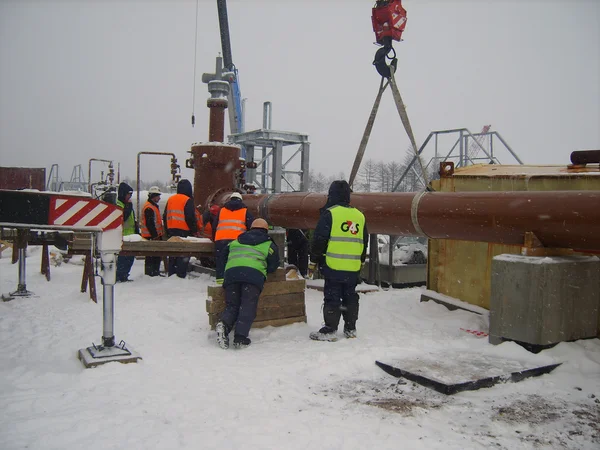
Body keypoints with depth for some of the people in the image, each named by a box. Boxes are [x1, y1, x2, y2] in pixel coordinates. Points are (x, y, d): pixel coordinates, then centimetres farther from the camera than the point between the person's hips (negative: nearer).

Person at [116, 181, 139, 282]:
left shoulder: (128, 204, 21)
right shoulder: (117, 204, -9)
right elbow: (122, 218, -24)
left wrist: (137, 231, 22)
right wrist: (128, 206, -20)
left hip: (131, 235, 9)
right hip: (122, 236, -9)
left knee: (130, 257, 11)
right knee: (122, 257, -9)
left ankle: (124, 275, 19)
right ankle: (119, 276, -3)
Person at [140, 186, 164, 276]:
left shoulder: (154, 206, 20)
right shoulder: (149, 208, -15)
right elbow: (150, 224, -21)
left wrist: (159, 234, 24)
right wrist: (155, 235, -21)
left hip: (155, 235, 11)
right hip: (151, 237, -11)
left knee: (157, 255, 15)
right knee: (151, 256, -7)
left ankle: (155, 272, 23)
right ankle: (150, 273, -2)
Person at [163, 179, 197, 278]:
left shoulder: (170, 199, 11)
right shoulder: (188, 201, -10)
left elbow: (165, 216, 16)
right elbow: (191, 218, -15)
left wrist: (168, 230, 22)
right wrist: (194, 230, -3)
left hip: (171, 231, 7)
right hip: (184, 232, -7)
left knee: (173, 254, 14)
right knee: (183, 254, -3)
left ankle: (171, 273, 19)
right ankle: (181, 275, -6)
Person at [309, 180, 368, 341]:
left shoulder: (330, 213, -9)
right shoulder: (359, 215, 10)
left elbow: (319, 240, -10)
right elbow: (364, 242, 18)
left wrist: (314, 260, 1)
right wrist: (361, 262, 28)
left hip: (333, 266, -5)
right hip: (353, 268, 5)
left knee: (332, 297, 1)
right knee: (350, 296, 15)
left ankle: (330, 330, 4)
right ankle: (350, 328, 21)